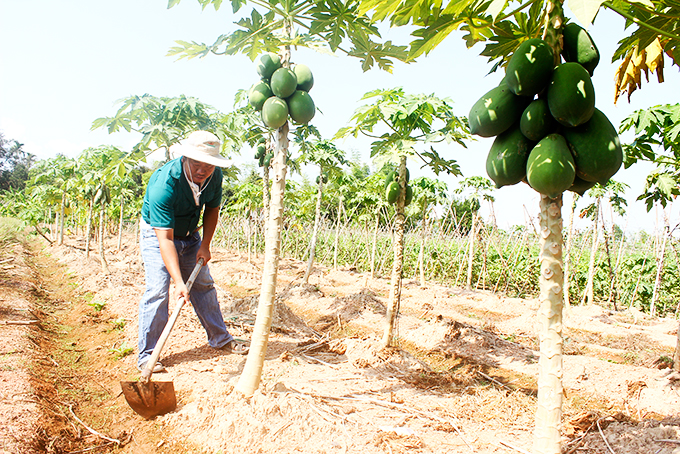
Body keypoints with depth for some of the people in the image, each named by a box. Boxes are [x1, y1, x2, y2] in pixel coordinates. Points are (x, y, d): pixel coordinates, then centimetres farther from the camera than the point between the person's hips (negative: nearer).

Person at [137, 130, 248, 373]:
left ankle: (220, 338, 25)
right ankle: (146, 355, -5)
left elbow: (212, 208, 2)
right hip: (156, 234, -5)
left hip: (190, 235, 6)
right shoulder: (163, 183, -36)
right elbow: (165, 238, -40)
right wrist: (179, 282, -46)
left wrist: (205, 245, -7)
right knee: (157, 290, -15)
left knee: (204, 285, 10)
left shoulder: (215, 176, -18)